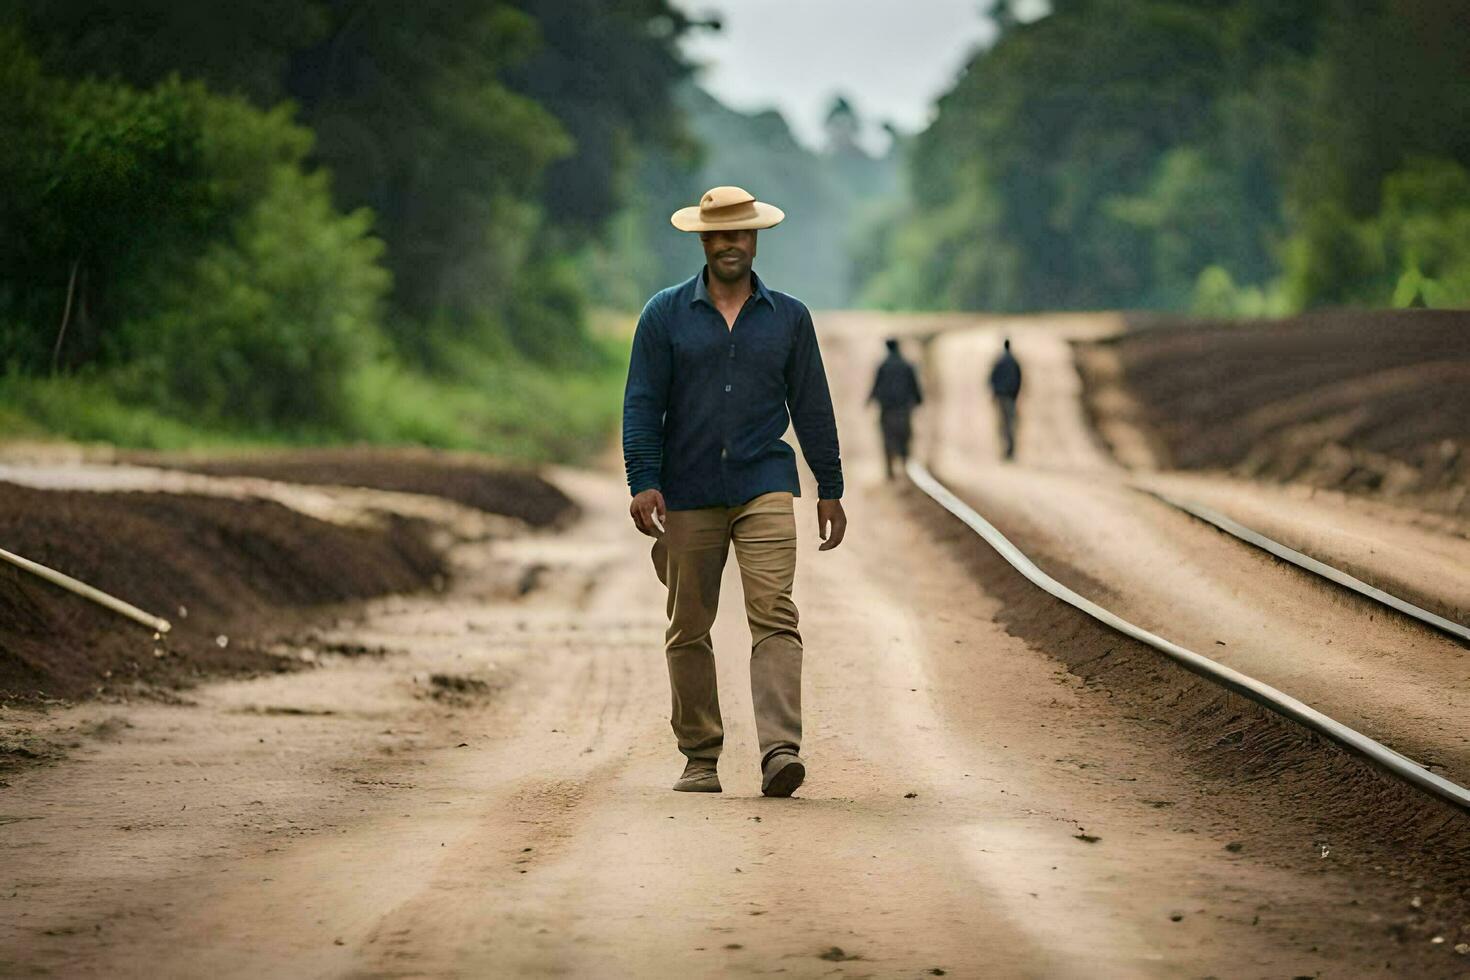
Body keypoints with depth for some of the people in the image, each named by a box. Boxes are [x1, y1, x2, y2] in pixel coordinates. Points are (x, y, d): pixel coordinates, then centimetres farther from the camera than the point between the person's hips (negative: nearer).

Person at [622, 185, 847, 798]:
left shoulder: (788, 317, 9)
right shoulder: (665, 315, 5)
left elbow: (811, 406, 12)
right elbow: (641, 403, 1)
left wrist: (830, 489, 10)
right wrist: (644, 483, -10)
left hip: (765, 488, -1)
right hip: (688, 494, 1)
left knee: (774, 615, -15)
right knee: (688, 628, 6)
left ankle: (780, 751, -23)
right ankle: (700, 758, 16)